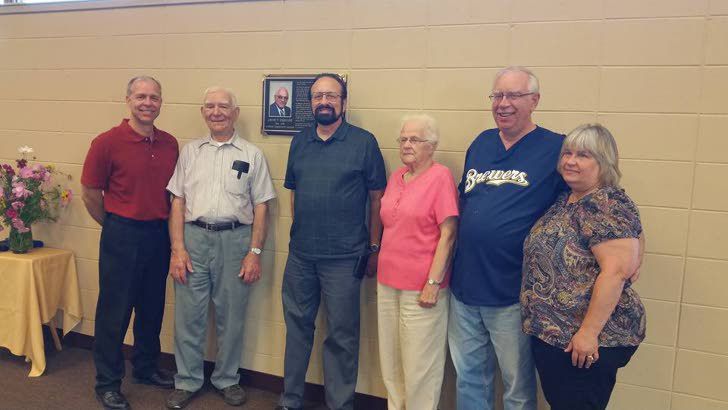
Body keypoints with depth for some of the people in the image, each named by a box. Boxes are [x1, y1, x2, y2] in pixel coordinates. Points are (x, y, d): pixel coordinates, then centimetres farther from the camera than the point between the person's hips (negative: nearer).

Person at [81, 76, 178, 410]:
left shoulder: (170, 144, 3)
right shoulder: (107, 142, -10)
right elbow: (90, 193, -3)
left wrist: (161, 225, 9)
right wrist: (115, 226, 5)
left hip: (159, 235, 5)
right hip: (122, 237, -5)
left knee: (152, 308, 16)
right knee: (114, 310, 5)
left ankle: (146, 367, 35)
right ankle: (107, 383, 20)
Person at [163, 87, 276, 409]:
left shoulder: (252, 155, 4)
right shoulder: (190, 151, 10)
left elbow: (260, 206, 2)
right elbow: (177, 202, 7)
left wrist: (254, 252, -5)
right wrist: (177, 248, -2)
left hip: (235, 240, -1)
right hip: (194, 237, 1)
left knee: (231, 317, 9)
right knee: (188, 315, 6)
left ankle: (227, 379, 26)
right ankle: (187, 382, 22)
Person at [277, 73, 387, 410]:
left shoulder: (363, 142, -4)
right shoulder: (299, 142, 9)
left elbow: (377, 198, -2)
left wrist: (374, 247, -3)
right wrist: (299, 232, 10)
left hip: (344, 258, -4)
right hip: (300, 255, 5)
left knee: (342, 335, 7)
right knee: (297, 326, 16)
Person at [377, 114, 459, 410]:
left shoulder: (441, 177, -10)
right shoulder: (396, 177, 10)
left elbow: (448, 234, -13)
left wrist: (433, 283, -16)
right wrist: (382, 268, 15)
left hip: (421, 288, -7)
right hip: (388, 282, 7)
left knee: (419, 366, 5)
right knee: (390, 362, 17)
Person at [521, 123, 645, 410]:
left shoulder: (607, 206, -17)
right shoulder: (564, 201, 10)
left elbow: (616, 271, -24)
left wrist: (589, 332, -23)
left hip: (586, 340, -8)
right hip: (549, 332, 8)